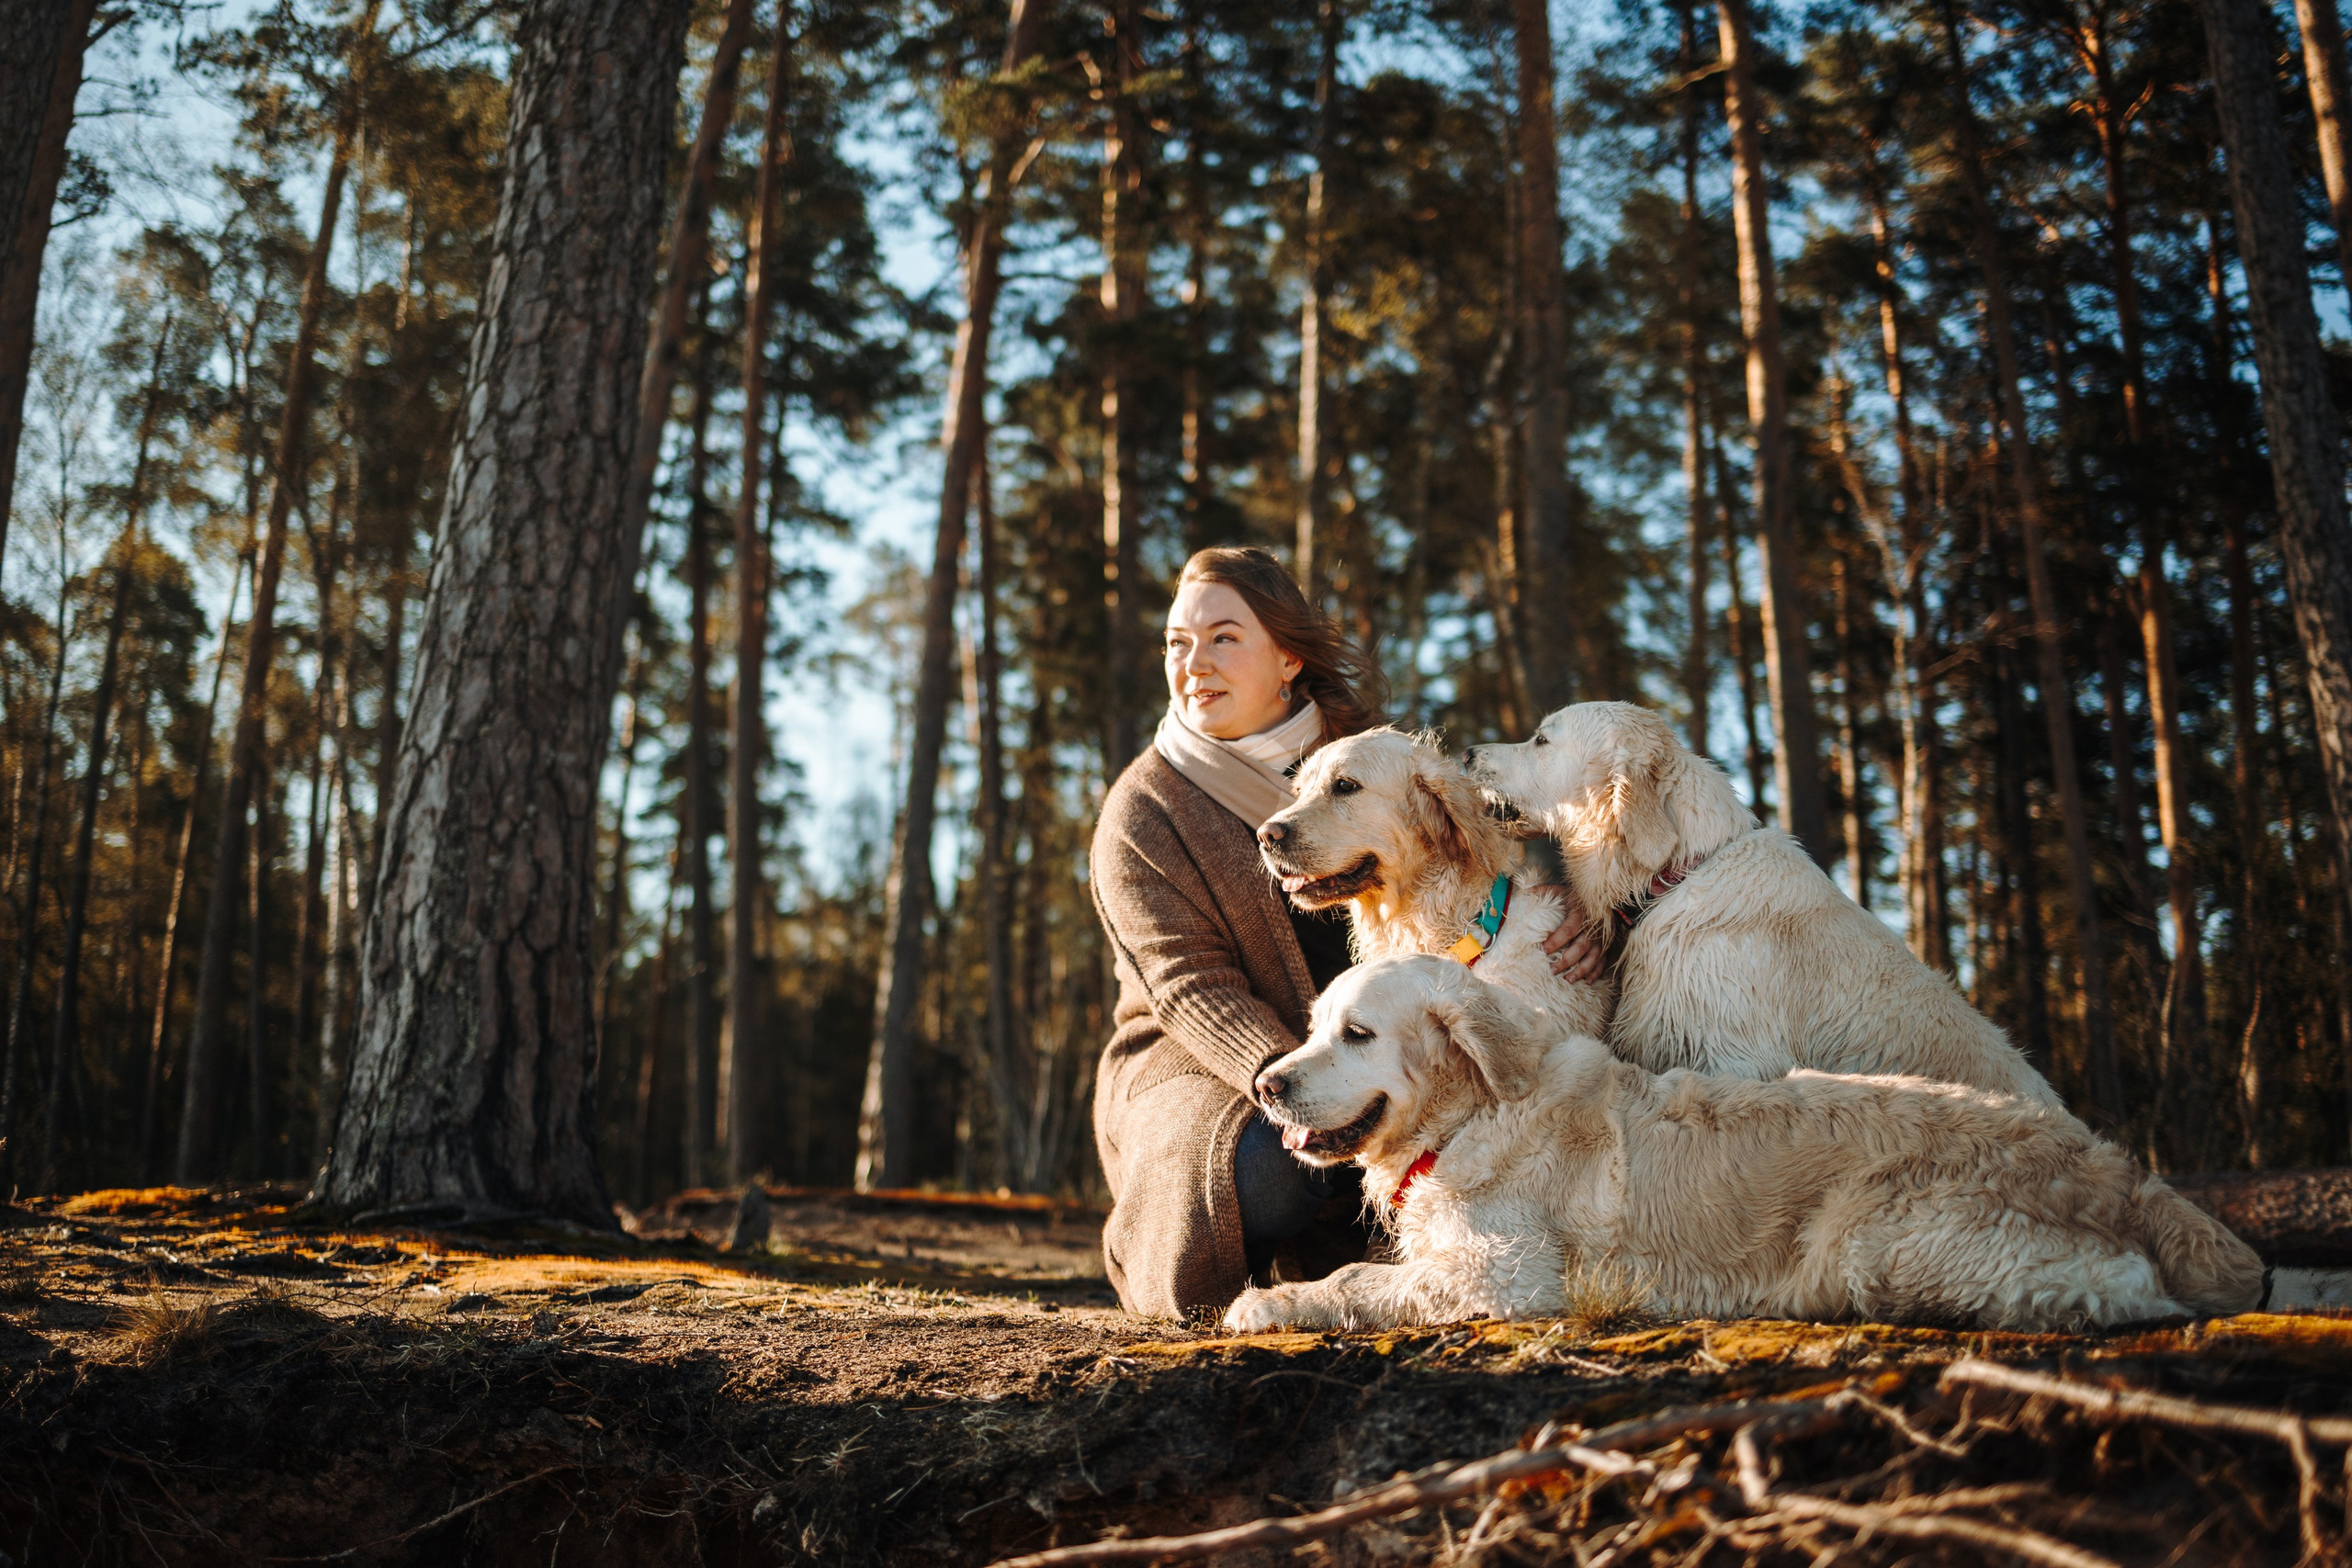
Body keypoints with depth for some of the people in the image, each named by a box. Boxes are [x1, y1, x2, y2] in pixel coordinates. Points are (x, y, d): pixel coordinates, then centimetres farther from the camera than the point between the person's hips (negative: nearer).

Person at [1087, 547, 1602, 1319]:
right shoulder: (1143, 810, -7)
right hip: (1196, 1063, -4)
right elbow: (1193, 987, -16)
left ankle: (1334, 1244, 4)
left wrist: (1562, 930, -18)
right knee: (1276, 1167, -34)